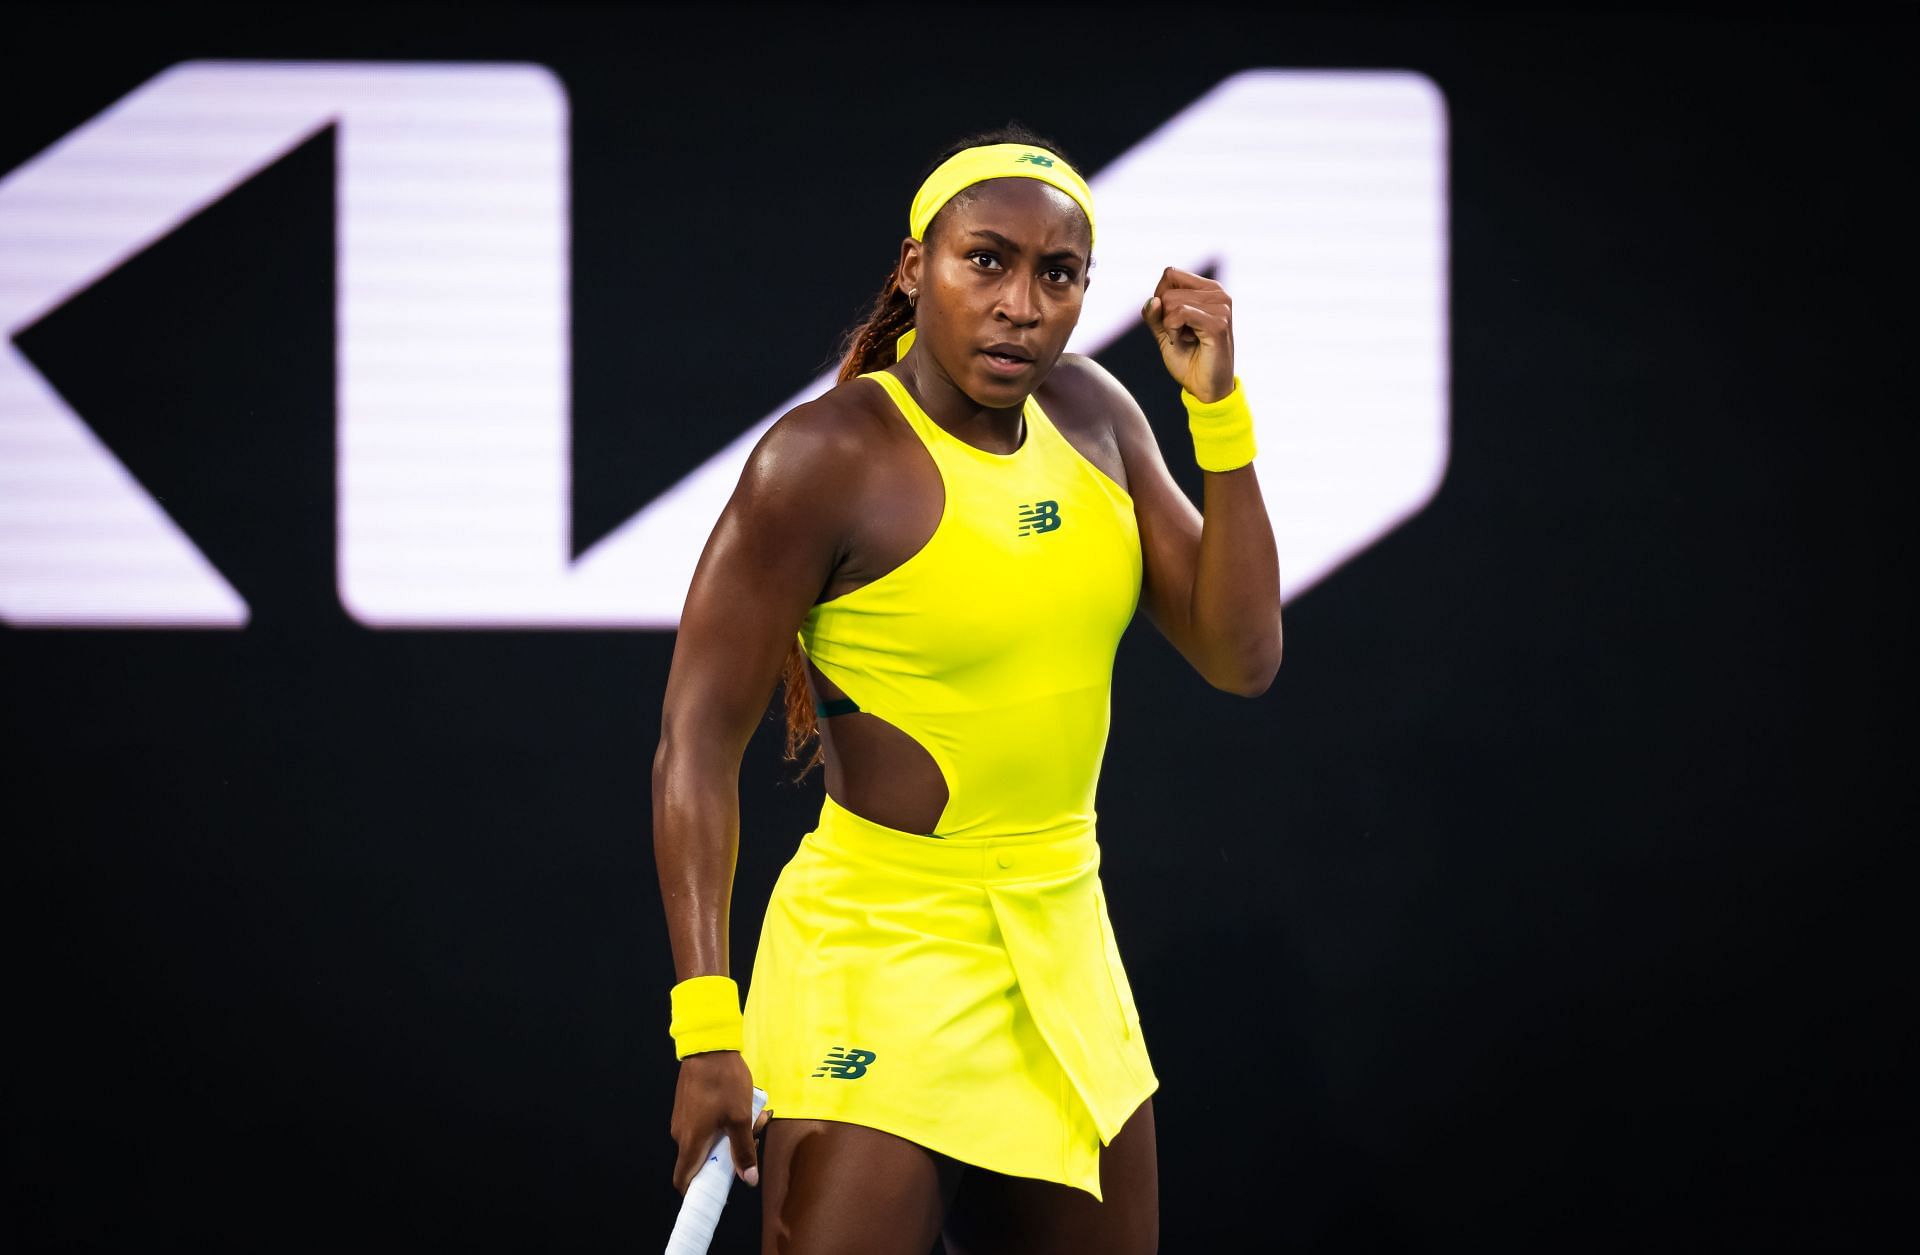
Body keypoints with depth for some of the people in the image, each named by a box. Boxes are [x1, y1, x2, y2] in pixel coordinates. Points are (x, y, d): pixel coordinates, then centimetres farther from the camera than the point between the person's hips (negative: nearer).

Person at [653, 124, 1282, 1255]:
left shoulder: (1093, 416, 5)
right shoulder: (827, 460, -15)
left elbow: (1243, 660, 5)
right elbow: (698, 745, -16)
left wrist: (1220, 413, -5)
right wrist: (707, 1024, -24)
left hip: (1065, 951, 7)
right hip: (883, 958, -7)